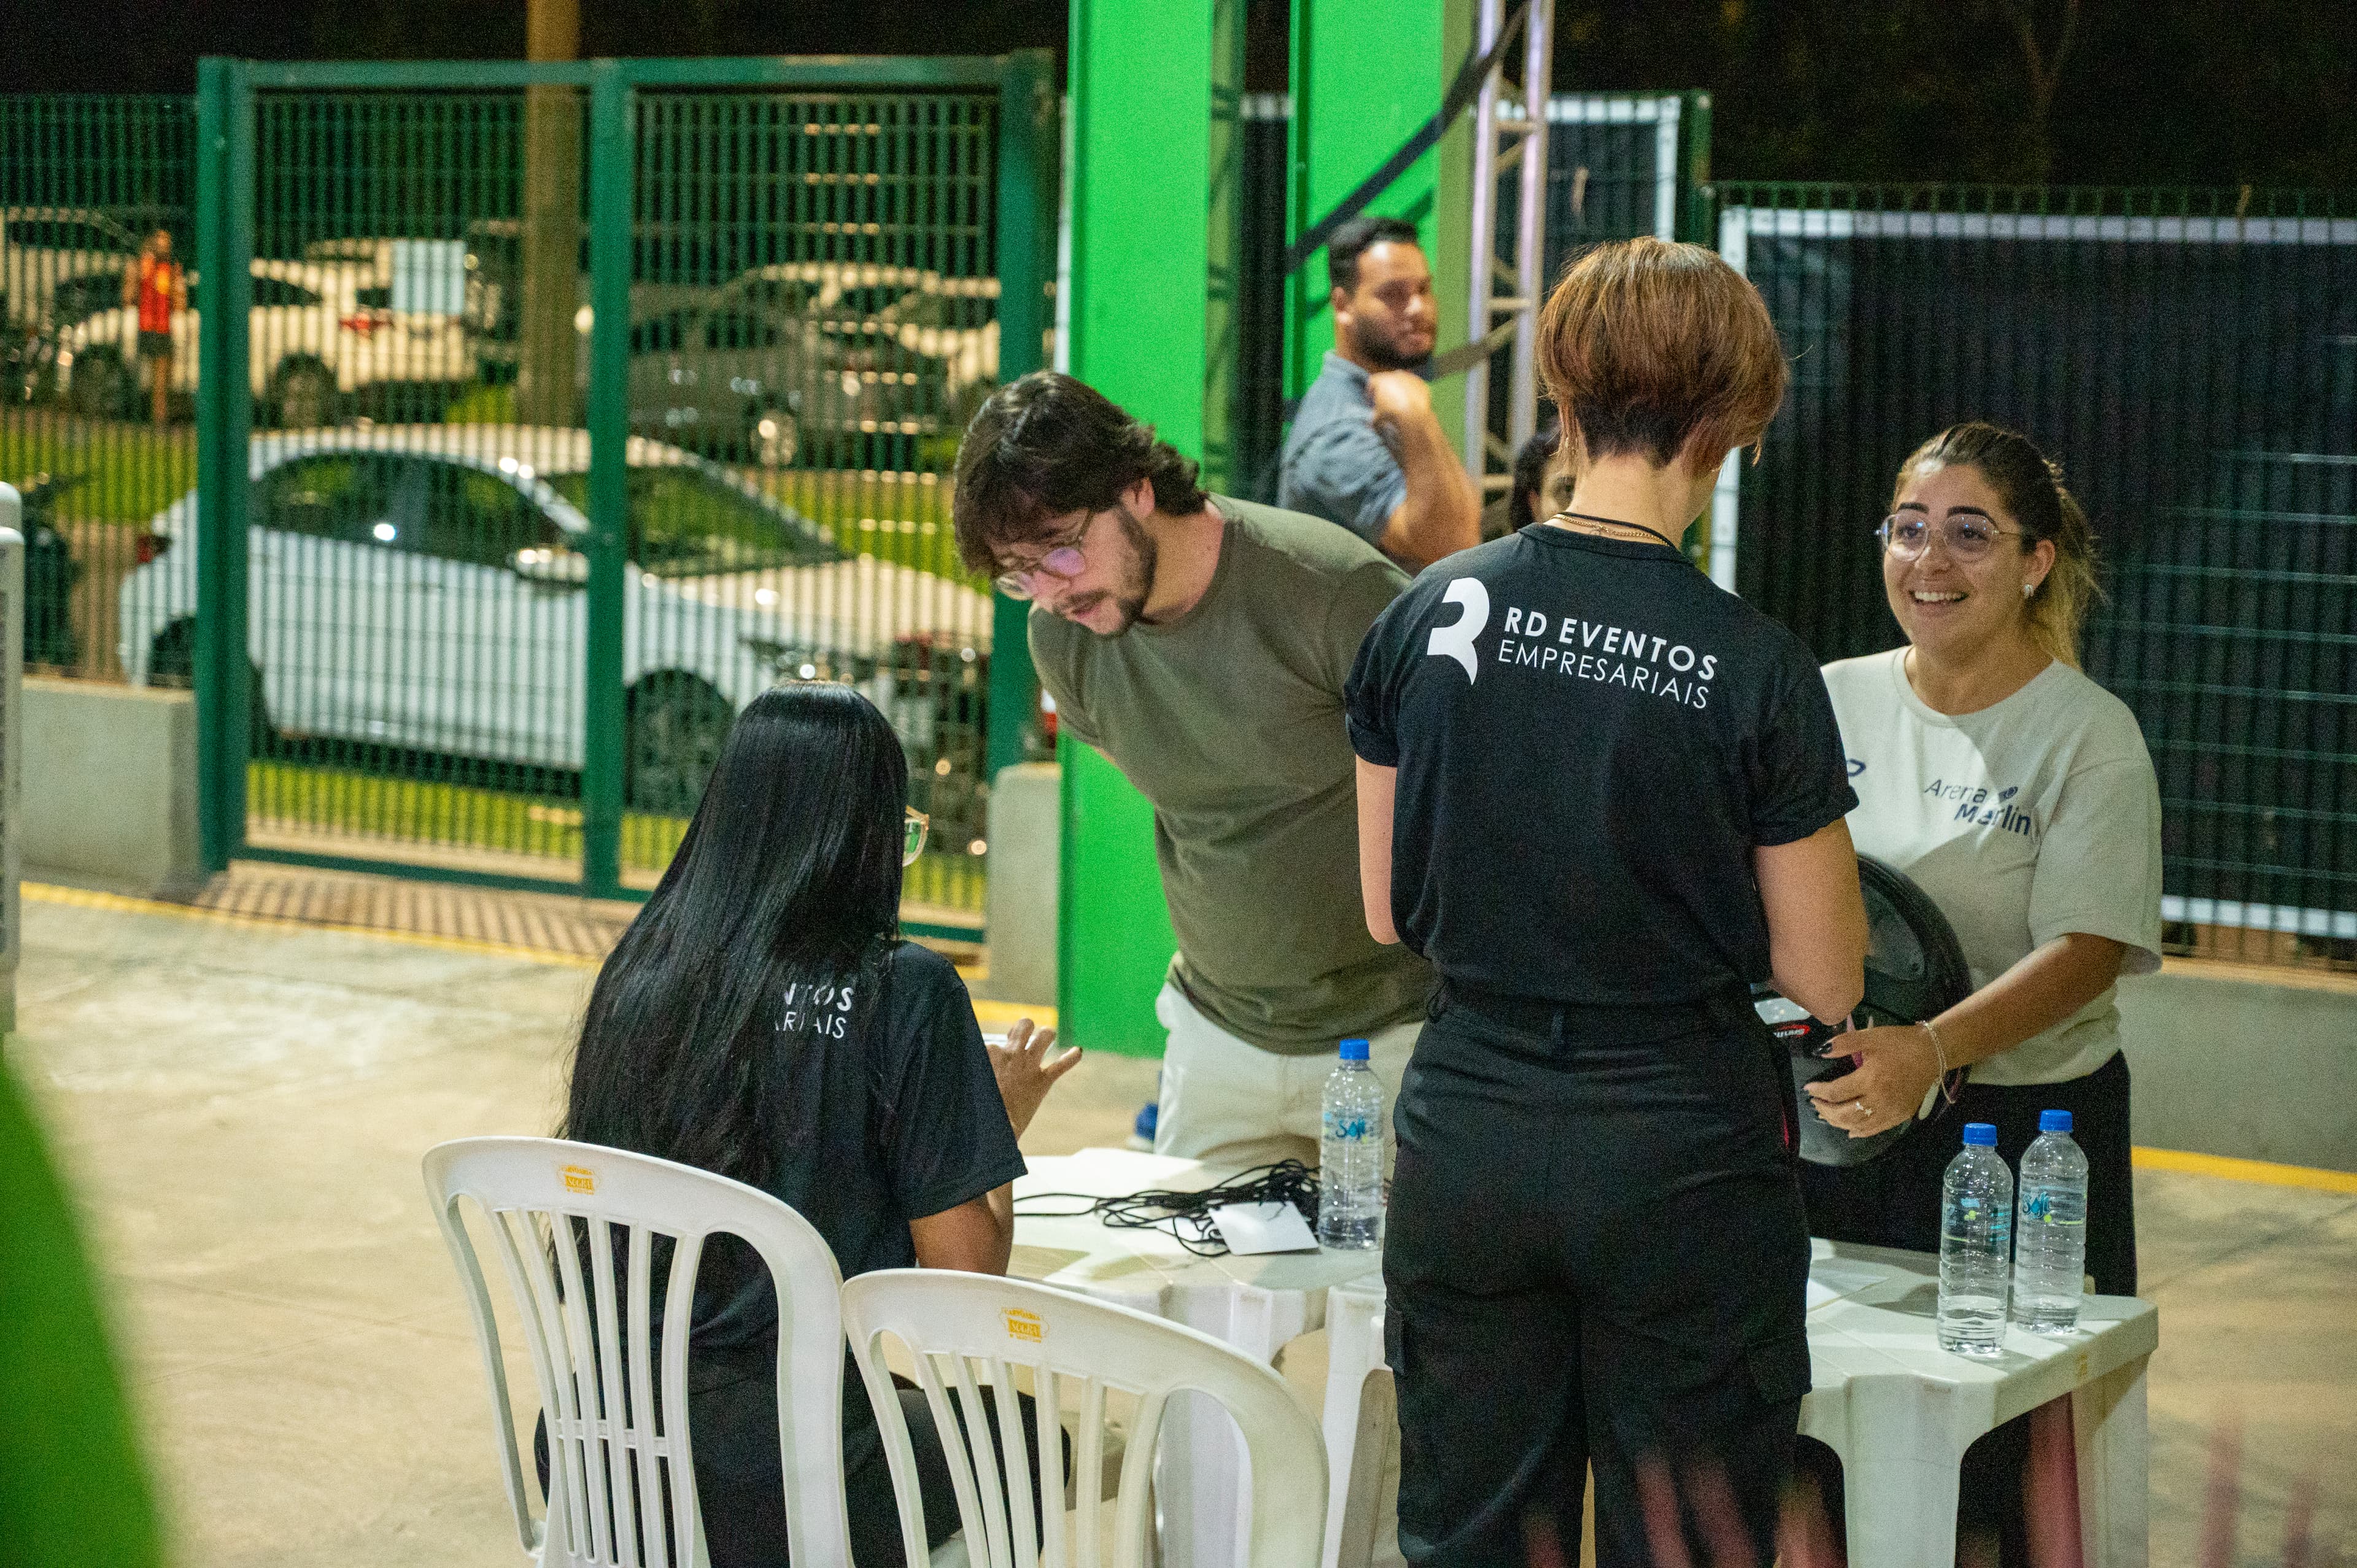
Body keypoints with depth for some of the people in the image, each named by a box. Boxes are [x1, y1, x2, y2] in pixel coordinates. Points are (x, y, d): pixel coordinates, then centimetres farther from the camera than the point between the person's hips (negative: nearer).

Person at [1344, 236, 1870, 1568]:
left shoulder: (1430, 617, -3)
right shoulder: (1754, 670, -13)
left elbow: (1390, 915, 7)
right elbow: (1825, 981, -6)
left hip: (1468, 1140, 3)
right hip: (1678, 1148, -3)